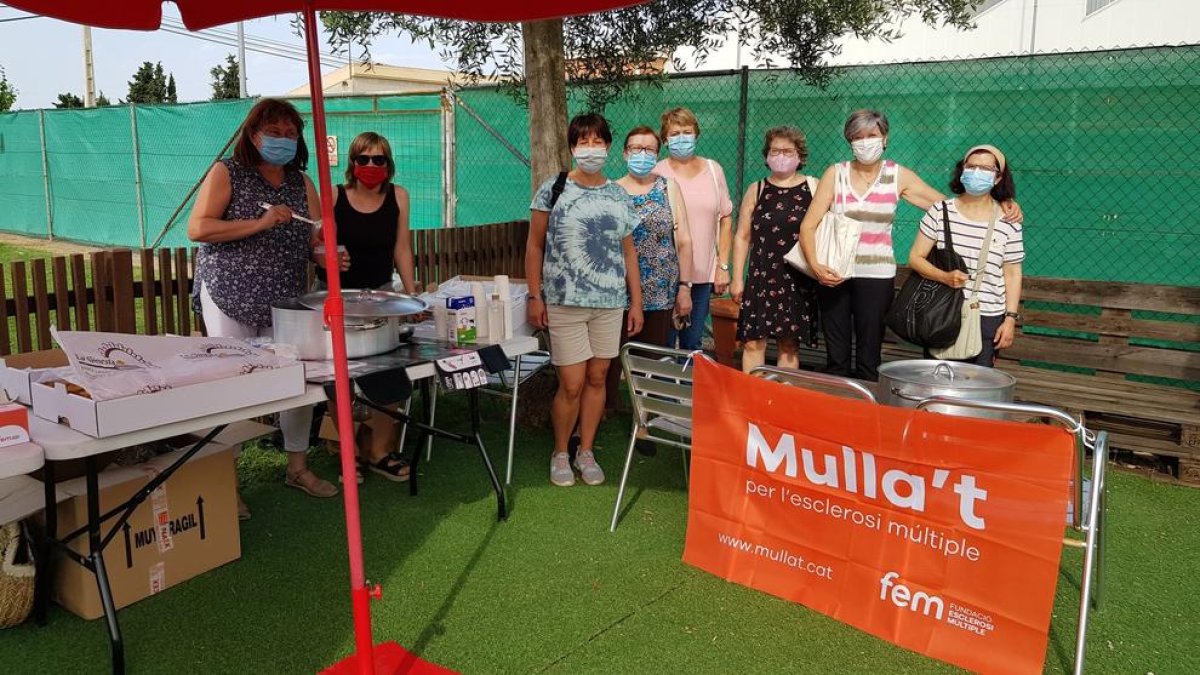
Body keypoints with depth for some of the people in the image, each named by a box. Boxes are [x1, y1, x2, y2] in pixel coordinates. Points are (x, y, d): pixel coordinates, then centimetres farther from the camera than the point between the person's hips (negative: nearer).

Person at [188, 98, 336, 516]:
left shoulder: (301, 182, 10)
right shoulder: (227, 174, -4)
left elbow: (317, 237, 8)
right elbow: (196, 229, -14)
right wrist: (259, 223, -22)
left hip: (286, 302, 5)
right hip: (231, 298, -4)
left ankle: (298, 466, 23)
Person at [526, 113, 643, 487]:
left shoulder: (619, 196, 8)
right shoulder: (553, 189, -2)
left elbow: (628, 252, 12)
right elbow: (534, 246, 0)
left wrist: (636, 302, 8)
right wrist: (535, 296, -6)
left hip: (610, 302, 3)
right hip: (565, 302, -3)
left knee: (597, 378, 9)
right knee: (572, 384, -3)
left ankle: (586, 452, 26)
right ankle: (560, 452, 20)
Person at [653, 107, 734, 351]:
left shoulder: (713, 170, 9)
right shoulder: (657, 173, -2)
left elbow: (725, 220, 11)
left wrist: (723, 266, 5)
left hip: (704, 275, 3)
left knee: (692, 345, 13)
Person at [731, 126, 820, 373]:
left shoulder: (813, 188, 3)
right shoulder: (756, 190, 8)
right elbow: (742, 237, 8)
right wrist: (737, 278, 3)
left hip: (798, 279, -1)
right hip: (761, 277, 1)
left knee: (790, 344, 5)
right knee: (752, 342, -3)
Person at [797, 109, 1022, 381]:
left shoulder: (898, 176, 4)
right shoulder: (836, 174, 1)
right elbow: (808, 226, -3)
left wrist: (999, 204, -9)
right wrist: (815, 265, -19)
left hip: (876, 276, 0)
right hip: (833, 273, 0)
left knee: (868, 360, 2)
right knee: (836, 358, 4)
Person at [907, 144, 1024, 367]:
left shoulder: (1008, 223, 0)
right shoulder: (940, 211, -1)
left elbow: (1012, 273, 5)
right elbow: (915, 258, 0)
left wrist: (1011, 318, 0)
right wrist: (945, 277, -17)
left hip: (987, 319, 0)